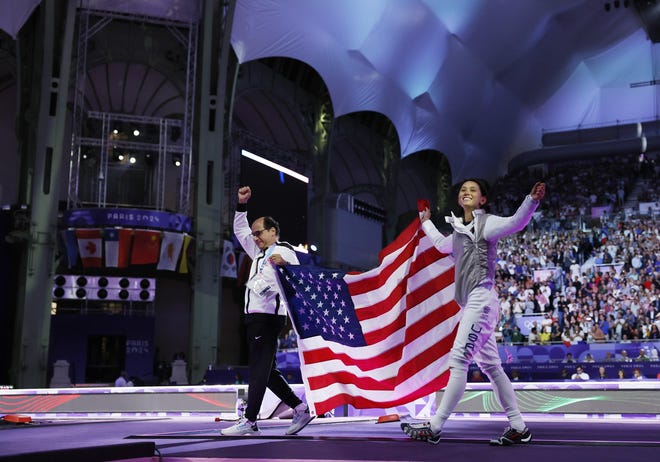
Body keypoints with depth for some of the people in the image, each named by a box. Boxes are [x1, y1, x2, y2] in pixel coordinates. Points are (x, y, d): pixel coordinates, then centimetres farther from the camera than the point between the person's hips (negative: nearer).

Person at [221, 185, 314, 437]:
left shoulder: (284, 251, -3)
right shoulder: (259, 253, 25)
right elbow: (239, 230, 34)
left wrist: (284, 265, -34)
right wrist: (242, 205, 23)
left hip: (269, 315, -10)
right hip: (255, 315, 10)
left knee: (259, 368, -10)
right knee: (266, 370, 9)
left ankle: (249, 422, -10)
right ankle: (301, 409, 13)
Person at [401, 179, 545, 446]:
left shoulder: (486, 224, -3)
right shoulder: (460, 231, 21)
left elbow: (516, 223, -21)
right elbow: (442, 245, 42)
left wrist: (532, 200, -38)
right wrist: (426, 223, 54)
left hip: (481, 300, -9)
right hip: (472, 304, 9)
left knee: (458, 360, -11)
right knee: (490, 367, 7)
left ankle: (434, 428, -9)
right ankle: (518, 428, 13)